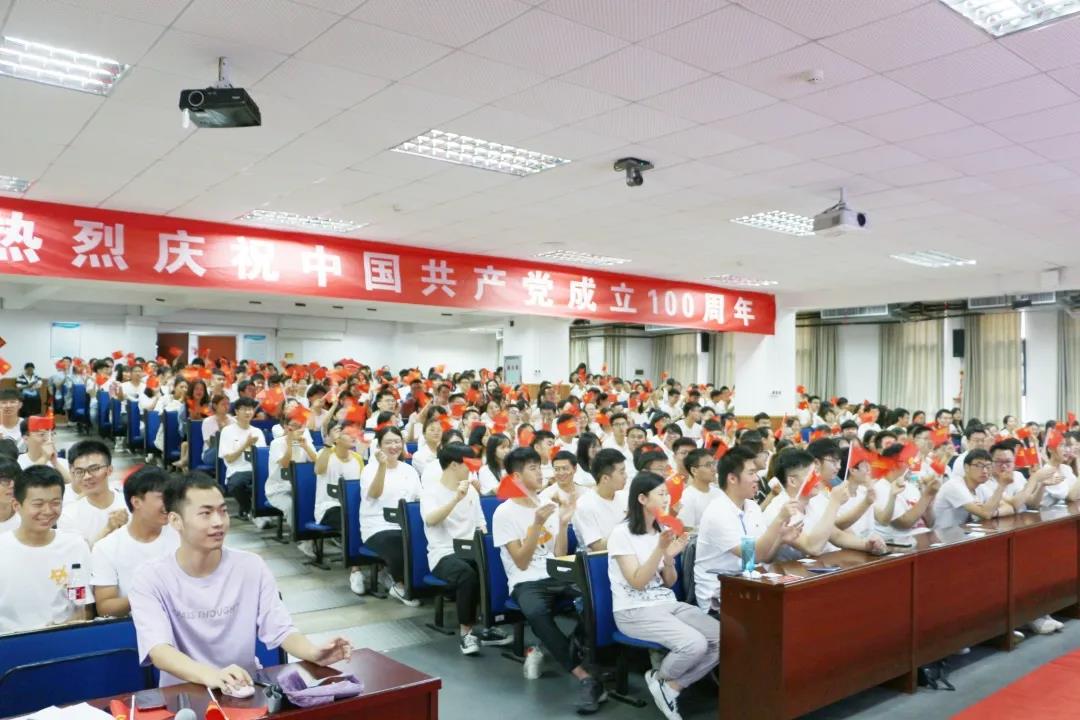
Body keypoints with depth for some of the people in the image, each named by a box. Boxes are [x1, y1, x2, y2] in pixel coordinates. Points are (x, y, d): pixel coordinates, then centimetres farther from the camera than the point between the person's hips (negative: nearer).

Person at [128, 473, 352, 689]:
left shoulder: (252, 567, -1)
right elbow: (158, 650, -22)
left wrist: (313, 653, -26)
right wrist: (209, 675, -42)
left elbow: (281, 630, -4)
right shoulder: (151, 578, -9)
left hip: (246, 688, 1)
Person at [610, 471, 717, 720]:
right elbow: (638, 583, -17)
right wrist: (659, 549, -25)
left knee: (723, 639, -13)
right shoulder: (622, 533, -12)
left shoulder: (662, 531, 10)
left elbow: (669, 583, 11)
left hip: (668, 604, 7)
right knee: (695, 644, -28)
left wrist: (669, 557, -9)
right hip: (635, 611, -7)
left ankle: (672, 687, 0)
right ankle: (659, 678, 2)